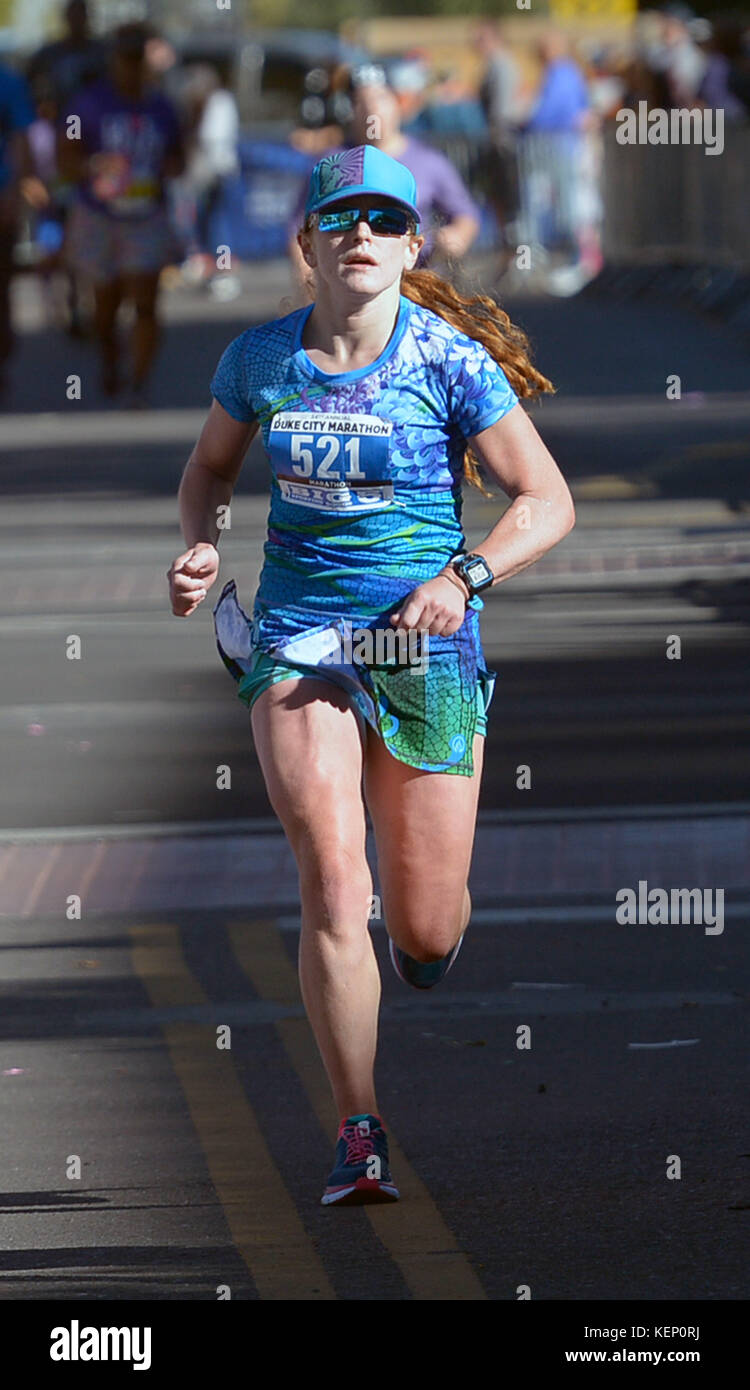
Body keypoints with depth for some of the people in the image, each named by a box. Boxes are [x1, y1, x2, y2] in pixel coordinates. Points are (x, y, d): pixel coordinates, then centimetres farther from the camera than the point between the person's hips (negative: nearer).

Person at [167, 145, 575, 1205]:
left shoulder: (451, 361, -6)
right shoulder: (261, 359, 2)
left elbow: (549, 502, -4)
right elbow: (210, 466, 20)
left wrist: (464, 576, -19)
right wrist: (200, 544, 0)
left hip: (427, 642, -1)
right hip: (297, 634, 1)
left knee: (425, 934, 4)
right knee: (333, 885, -19)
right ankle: (360, 1133, -10)